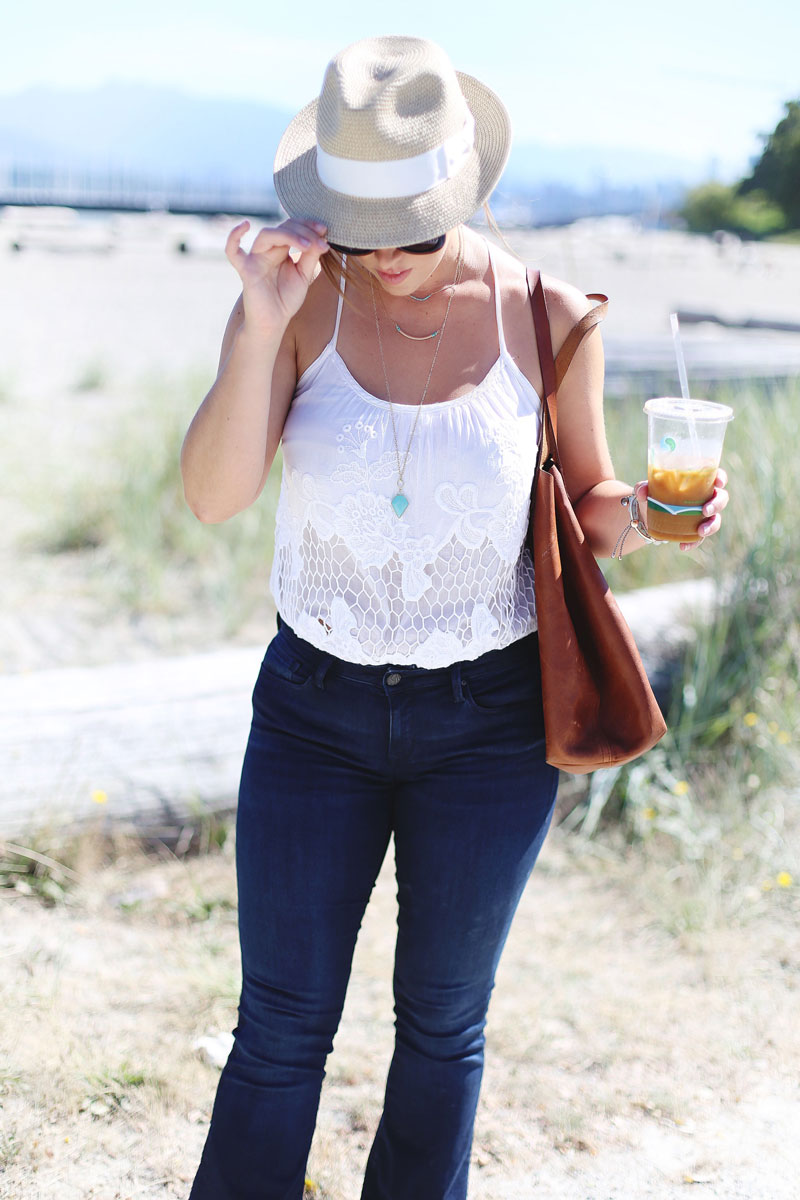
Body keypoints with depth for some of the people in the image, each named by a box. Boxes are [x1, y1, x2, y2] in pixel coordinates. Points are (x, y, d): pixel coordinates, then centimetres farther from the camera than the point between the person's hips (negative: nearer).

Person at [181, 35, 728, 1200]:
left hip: (490, 721, 0)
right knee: (279, 1031, 6)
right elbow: (214, 496, -20)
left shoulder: (546, 318, -9)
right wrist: (260, 324, -30)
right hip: (316, 709, 0)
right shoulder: (299, 299, -9)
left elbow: (585, 511, 3)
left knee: (442, 1022, 15)